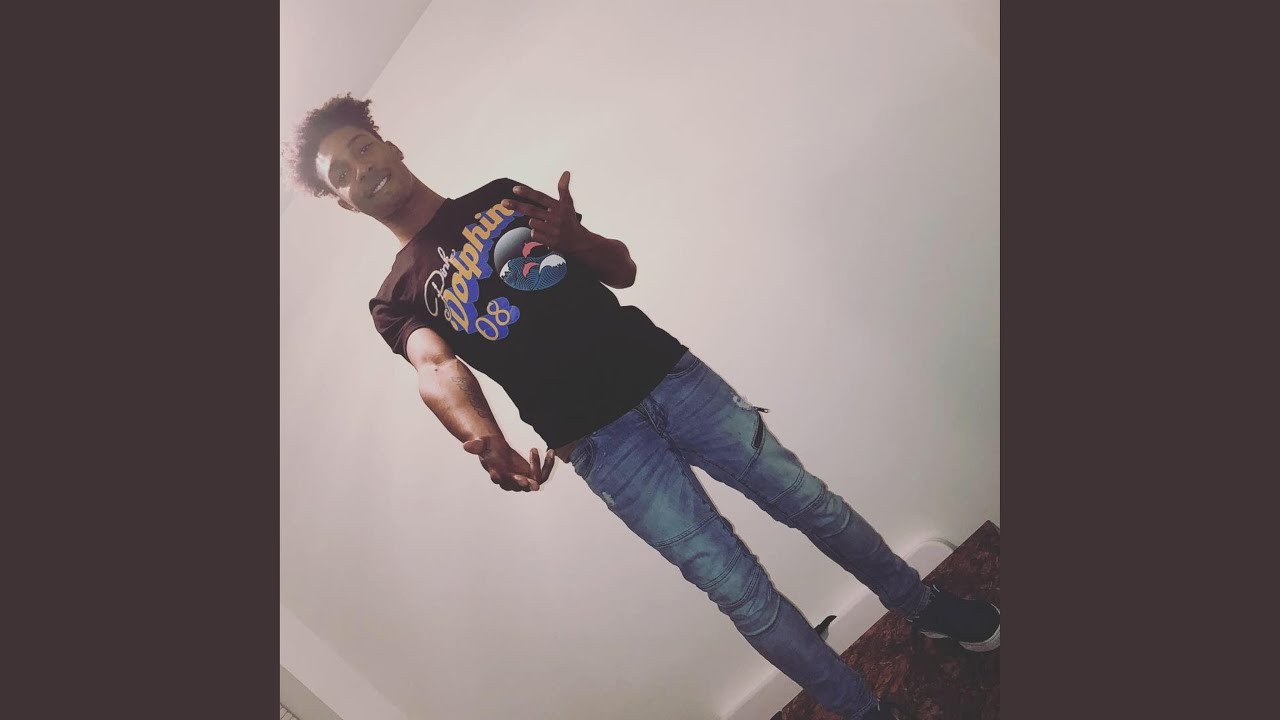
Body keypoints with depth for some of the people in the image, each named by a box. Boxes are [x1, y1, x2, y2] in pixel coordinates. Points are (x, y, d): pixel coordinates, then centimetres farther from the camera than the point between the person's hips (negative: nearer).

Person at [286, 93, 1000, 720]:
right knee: (740, 590, -4)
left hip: (665, 370, 3)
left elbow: (623, 268, 14)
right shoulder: (397, 298, 7)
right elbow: (436, 369, -15)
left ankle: (925, 604, 35)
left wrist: (574, 237, -10)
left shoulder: (503, 194, 15)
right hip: (599, 439, -2)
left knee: (807, 499, 9)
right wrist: (483, 438, -38)